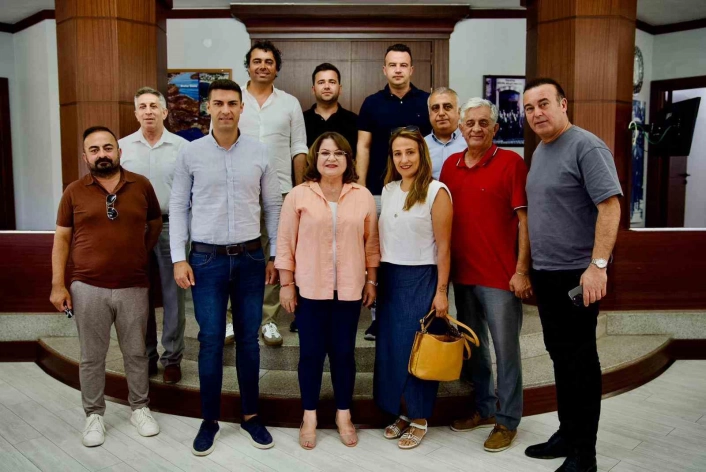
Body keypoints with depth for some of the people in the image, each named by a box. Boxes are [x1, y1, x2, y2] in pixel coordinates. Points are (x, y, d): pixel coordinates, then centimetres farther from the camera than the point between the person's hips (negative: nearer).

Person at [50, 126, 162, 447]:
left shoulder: (141, 185, 1)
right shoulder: (74, 191, 0)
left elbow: (155, 223, 15)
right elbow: (61, 239, 3)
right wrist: (58, 284, -3)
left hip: (133, 287, 1)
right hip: (87, 288, 0)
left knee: (136, 353, 12)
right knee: (92, 357, 10)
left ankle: (140, 409, 29)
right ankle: (94, 415, 26)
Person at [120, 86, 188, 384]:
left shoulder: (181, 147, 1)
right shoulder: (123, 146, 7)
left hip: (171, 227, -2)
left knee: (173, 295, 4)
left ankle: (172, 358, 16)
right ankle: (145, 356, 24)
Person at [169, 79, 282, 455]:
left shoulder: (259, 152, 2)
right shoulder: (190, 153, 0)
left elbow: (273, 206, 7)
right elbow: (178, 207, 2)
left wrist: (275, 255, 4)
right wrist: (179, 258, -4)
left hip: (250, 258, 1)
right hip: (206, 258, -1)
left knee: (248, 339, 9)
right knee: (211, 341, 4)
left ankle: (250, 415, 24)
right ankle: (210, 420, 20)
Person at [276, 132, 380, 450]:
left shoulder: (363, 196, 3)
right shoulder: (298, 195, -3)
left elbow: (371, 243, 7)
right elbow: (285, 243, -2)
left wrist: (372, 281, 6)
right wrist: (286, 284, -3)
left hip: (349, 289, 2)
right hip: (310, 289, -1)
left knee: (344, 352, 10)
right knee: (311, 352, 7)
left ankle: (343, 415, 28)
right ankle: (309, 417, 25)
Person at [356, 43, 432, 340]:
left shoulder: (427, 102, 3)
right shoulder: (372, 103, 4)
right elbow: (363, 148, 3)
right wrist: (360, 188, -3)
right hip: (378, 191, 1)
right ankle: (378, 315, 18)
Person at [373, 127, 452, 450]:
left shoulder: (436, 191, -10)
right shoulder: (388, 190, 8)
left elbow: (443, 247, -11)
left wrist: (441, 291, -12)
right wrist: (375, 277, 11)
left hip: (420, 278, -6)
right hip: (389, 277, 6)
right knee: (389, 346, 10)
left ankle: (419, 419, 21)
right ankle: (401, 412, 28)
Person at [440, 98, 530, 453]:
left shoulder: (511, 162, -6)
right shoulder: (450, 165, 9)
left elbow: (525, 220, -9)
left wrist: (521, 270, -14)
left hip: (500, 276, -6)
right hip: (462, 275, 6)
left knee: (505, 349, 4)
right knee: (473, 346, 17)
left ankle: (507, 421, 19)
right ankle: (484, 409, 33)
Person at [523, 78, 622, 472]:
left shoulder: (587, 147, -12)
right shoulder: (540, 151, 14)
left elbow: (610, 206, -19)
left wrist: (598, 265, -25)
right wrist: (528, 265, 15)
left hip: (576, 274, -8)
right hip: (544, 273, 8)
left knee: (579, 360, 1)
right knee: (560, 355, 16)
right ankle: (567, 433, 31)